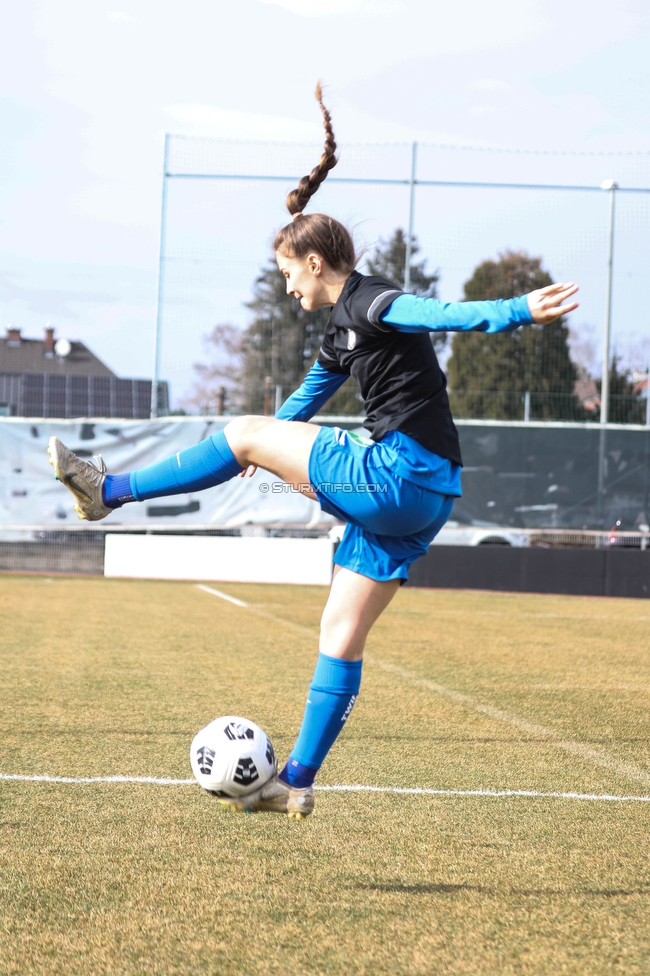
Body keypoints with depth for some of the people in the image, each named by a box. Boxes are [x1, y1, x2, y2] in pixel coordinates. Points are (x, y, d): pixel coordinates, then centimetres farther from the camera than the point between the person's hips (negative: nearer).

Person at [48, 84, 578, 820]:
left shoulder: (369, 301, -8)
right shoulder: (343, 331, 22)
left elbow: (443, 313, -26)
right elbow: (301, 406, 37)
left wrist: (521, 312, -43)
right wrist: (256, 458, 50)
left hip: (398, 476, -9)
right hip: (421, 496, 9)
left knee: (245, 434, 2)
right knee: (341, 635, 9)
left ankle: (110, 491, 11)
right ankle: (296, 783, 12)